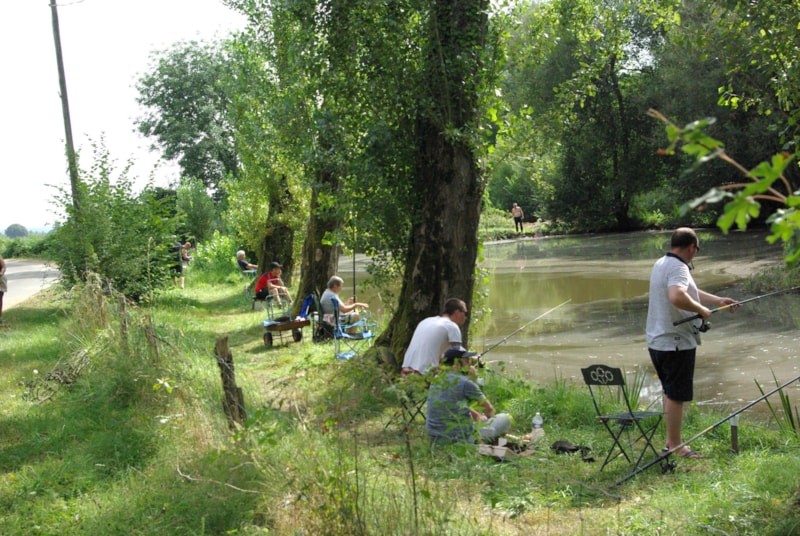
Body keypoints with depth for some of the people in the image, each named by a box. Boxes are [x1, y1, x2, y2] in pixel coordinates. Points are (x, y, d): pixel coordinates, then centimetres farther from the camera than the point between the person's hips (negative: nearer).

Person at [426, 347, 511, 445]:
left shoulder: (436, 380, 8)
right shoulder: (465, 382, -13)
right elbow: (489, 409, 2)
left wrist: (477, 415, 22)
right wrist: (487, 418, 23)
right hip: (459, 439, -8)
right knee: (505, 418, 1)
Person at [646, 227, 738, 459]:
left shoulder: (661, 264, 13)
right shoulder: (678, 268, -18)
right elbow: (677, 297, -38)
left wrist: (718, 300, 28)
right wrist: (701, 309, -22)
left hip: (657, 342, 10)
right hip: (676, 343, -10)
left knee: (670, 392, 20)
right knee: (676, 395, -1)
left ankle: (671, 440, 29)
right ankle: (675, 447, 7)